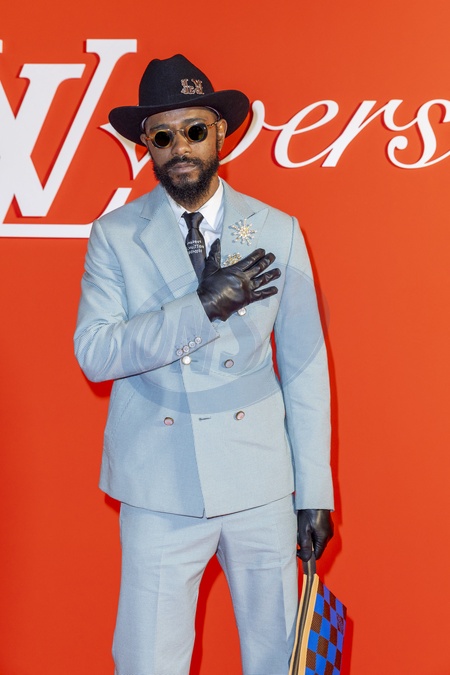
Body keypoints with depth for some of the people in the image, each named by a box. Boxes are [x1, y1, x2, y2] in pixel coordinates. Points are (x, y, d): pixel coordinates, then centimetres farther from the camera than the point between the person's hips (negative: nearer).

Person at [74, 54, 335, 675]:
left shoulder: (279, 233, 2)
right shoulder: (115, 236, 0)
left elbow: (305, 366, 3)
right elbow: (94, 353, -11)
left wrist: (315, 490, 1)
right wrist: (201, 306, -21)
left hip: (262, 484, 1)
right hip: (159, 490, 0)